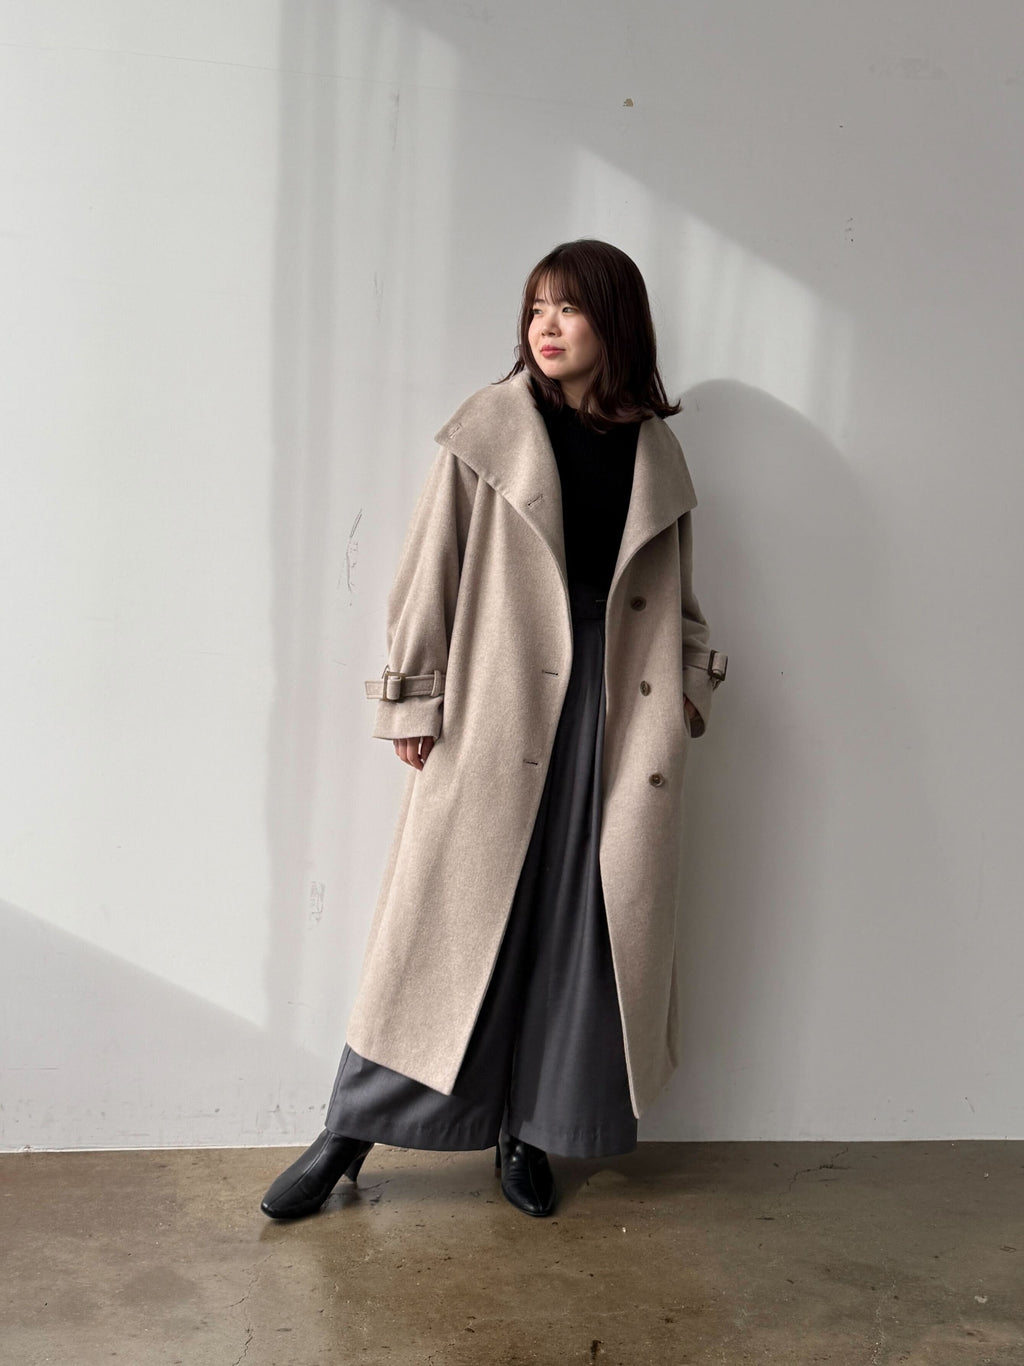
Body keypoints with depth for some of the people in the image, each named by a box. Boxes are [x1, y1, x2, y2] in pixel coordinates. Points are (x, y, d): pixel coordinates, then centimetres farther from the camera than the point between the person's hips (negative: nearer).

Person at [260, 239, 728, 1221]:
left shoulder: (654, 448, 11)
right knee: (454, 913, 0)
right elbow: (430, 570, -1)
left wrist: (691, 678, 9)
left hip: (615, 708, 3)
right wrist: (413, 700, -4)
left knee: (580, 924, 6)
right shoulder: (488, 430, 1)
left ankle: (528, 1132, 24)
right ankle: (350, 1133, 16)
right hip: (496, 706, -3)